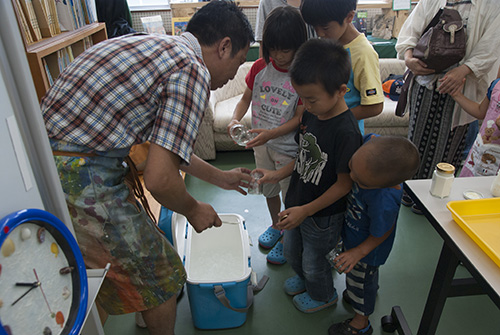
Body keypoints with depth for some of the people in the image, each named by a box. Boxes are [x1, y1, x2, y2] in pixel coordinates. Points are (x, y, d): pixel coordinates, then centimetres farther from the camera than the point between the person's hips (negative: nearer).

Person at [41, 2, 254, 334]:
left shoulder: (155, 46, 15)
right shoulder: (193, 71, -15)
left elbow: (164, 143, 22)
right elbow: (159, 178, -22)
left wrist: (219, 176, 30)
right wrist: (194, 210, 0)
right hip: (80, 181, -10)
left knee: (140, 235, 30)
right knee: (158, 273, 10)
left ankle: (154, 304, 55)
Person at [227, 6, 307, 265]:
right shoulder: (260, 67, -4)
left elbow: (300, 118, -17)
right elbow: (246, 99, 4)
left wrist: (270, 133, -31)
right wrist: (235, 119, -16)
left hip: (288, 148, -4)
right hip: (261, 143, 5)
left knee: (290, 195, 10)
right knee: (269, 189, 22)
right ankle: (276, 225, 48)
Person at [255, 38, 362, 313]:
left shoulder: (346, 131, -30)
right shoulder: (312, 113, -7)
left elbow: (344, 183, -23)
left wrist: (306, 210, -23)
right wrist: (278, 175, -3)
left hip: (323, 215, -7)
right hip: (297, 203, 7)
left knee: (313, 261, 19)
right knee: (292, 252, 29)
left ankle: (323, 295, 51)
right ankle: (303, 278, 60)